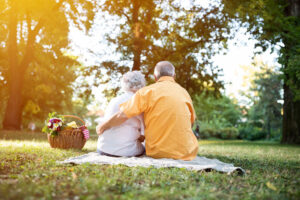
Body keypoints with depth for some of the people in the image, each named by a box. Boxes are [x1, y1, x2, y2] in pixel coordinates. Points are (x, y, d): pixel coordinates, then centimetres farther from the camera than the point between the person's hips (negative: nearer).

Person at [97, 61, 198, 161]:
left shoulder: (148, 91, -4)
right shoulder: (184, 92, 7)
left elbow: (122, 115, -11)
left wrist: (103, 126, 7)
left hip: (158, 153, -2)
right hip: (187, 153, 2)